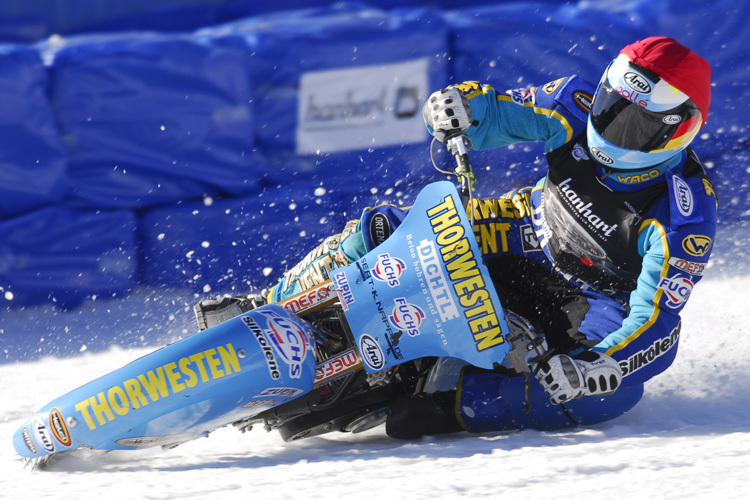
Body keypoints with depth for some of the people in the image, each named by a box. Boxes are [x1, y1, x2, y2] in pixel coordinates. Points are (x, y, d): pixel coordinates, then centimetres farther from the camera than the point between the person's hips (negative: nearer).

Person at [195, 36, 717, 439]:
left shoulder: (687, 215, -28)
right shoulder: (582, 108, -15)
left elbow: (655, 321, -30)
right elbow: (499, 112, -8)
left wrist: (601, 366, -47)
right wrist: (459, 106, -32)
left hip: (597, 300, -4)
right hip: (527, 239, 4)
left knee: (611, 389, -39)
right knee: (381, 231, -13)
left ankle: (446, 409, -37)